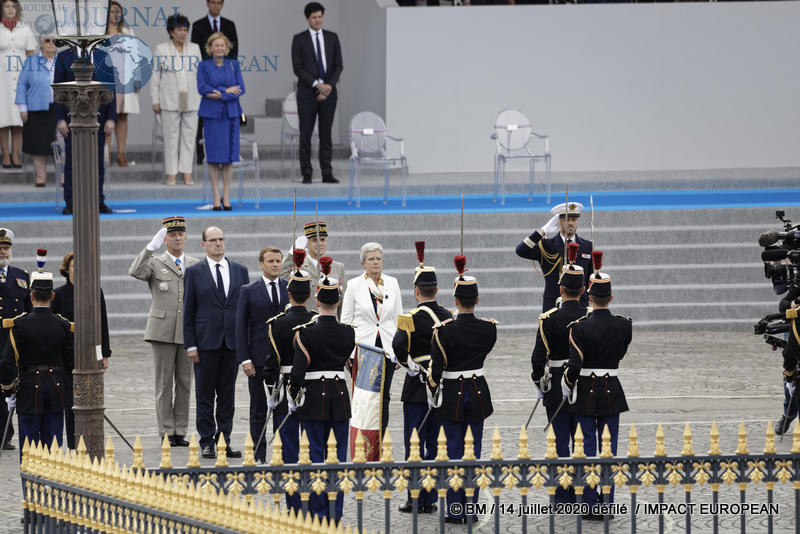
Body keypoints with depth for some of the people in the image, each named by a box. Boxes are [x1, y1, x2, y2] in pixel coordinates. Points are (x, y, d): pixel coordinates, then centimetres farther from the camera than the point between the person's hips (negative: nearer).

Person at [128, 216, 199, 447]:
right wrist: (151, 247, -27)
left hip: (188, 331, 3)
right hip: (162, 331, -3)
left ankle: (180, 432, 10)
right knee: (164, 383, -1)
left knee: (184, 383, 4)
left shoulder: (196, 265, 12)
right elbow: (135, 272, -18)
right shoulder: (154, 263, 3)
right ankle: (166, 433, 2)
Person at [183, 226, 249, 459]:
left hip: (233, 342, 3)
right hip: (206, 342, -3)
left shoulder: (240, 271, 9)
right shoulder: (194, 272, 1)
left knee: (227, 394, 6)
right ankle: (207, 442, 6)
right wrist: (190, 345, -6)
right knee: (205, 395, 1)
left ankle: (224, 440, 12)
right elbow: (188, 311, 0)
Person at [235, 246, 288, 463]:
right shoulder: (248, 291, 2)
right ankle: (259, 455, 8)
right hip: (259, 359, -2)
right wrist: (245, 359, -8)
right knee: (259, 410, 3)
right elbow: (241, 327, 0)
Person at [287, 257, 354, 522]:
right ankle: (336, 512, 9)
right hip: (340, 395, 2)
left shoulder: (305, 333, -12)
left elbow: (298, 369, -13)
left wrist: (293, 398, -2)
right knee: (340, 453, 8)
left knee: (317, 453, 4)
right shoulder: (348, 333, -2)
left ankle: (319, 512, 3)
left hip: (314, 397, -2)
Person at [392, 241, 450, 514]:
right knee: (434, 444, 11)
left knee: (414, 444, 1)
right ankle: (431, 499, 14)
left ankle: (416, 499, 1)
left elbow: (399, 345, -28)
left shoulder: (411, 318, -13)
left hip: (417, 389, -5)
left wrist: (408, 364, -11)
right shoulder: (447, 317, 3)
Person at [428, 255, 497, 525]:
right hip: (479, 392, 2)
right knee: (475, 451, 9)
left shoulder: (444, 330, -15)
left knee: (454, 452, 4)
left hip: (452, 394, -2)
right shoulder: (489, 328, -6)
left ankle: (455, 510, 4)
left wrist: (432, 393, 2)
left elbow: (436, 368, -13)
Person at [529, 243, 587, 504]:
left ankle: (564, 494, 3)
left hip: (557, 386, -3)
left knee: (562, 440, 2)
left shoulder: (549, 320, -13)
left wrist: (538, 385, 2)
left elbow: (538, 357, -11)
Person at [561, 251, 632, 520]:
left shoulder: (580, 328, -15)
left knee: (587, 450, 4)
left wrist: (567, 385, 0)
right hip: (612, 394, 3)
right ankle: (608, 504, 12)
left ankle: (592, 506, 2)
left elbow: (574, 364, -18)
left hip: (585, 393, -3)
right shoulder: (623, 325, -5)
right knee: (609, 448, 10)